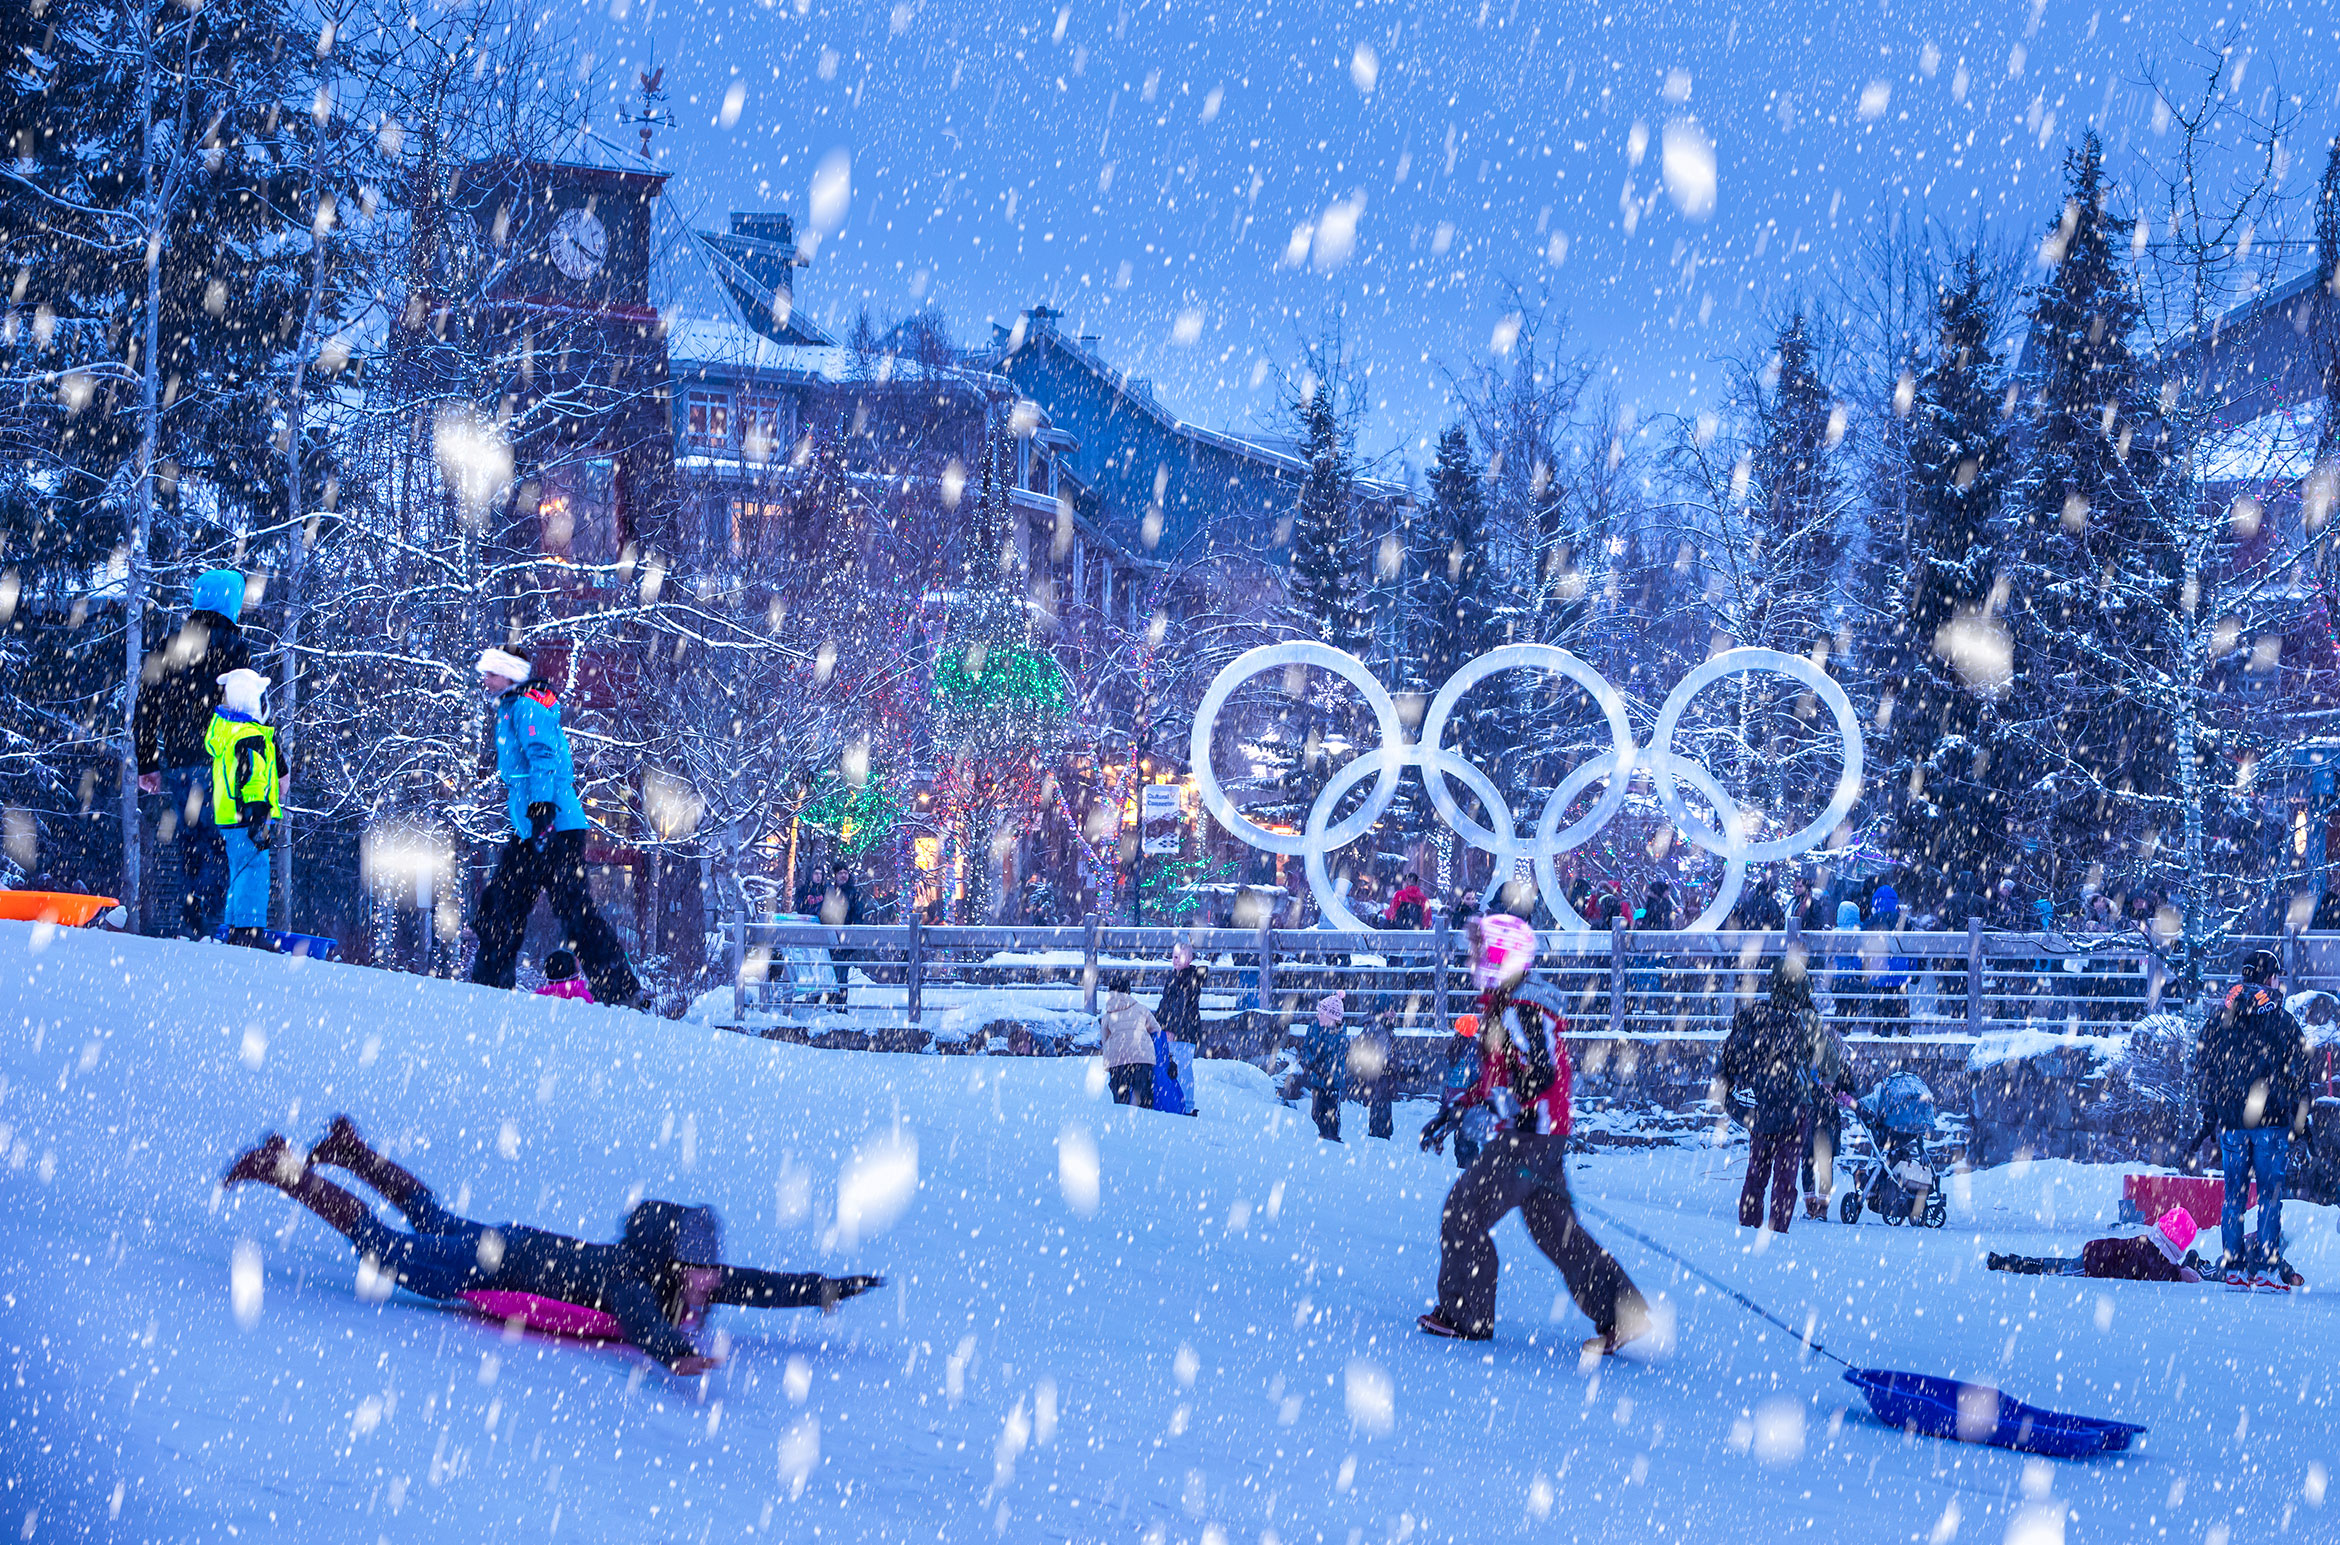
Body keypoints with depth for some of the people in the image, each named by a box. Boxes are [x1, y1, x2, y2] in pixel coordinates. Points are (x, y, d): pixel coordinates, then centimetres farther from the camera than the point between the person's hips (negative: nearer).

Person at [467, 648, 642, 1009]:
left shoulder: (525, 706, -8)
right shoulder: (511, 710, 22)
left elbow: (543, 759, -20)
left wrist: (540, 809, -29)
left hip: (554, 828, -11)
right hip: (529, 830, 11)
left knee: (571, 906, -12)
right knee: (499, 901, 10)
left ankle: (619, 988, -12)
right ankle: (491, 982, 15)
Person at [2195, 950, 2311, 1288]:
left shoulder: (2218, 1018, 5)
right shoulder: (2282, 1020, -6)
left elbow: (2201, 1067, 11)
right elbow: (2298, 1073, -4)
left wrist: (2210, 1111, 19)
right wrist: (2301, 1117, 5)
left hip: (2229, 1120, 3)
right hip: (2271, 1120, -3)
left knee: (2233, 1192, 9)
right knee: (2270, 1193, 1)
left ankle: (2232, 1267, 7)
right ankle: (2266, 1266, -3)